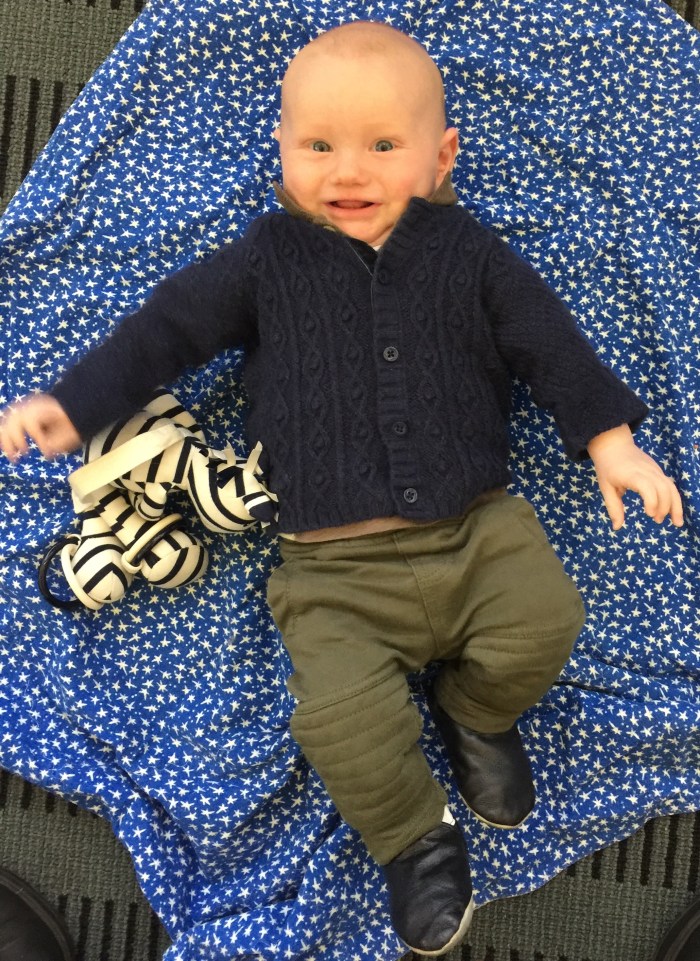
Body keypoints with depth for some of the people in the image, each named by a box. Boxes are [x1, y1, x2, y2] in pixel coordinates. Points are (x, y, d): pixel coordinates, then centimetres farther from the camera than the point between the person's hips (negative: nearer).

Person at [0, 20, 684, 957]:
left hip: (477, 532, 2)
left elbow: (549, 340, 10)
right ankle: (417, 838, 10)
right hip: (341, 572, -1)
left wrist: (611, 440, 2)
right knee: (339, 712, -21)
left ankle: (476, 710, 15)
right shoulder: (266, 259, 6)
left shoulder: (468, 251, 8)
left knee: (545, 622, -20)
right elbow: (168, 326, 7)